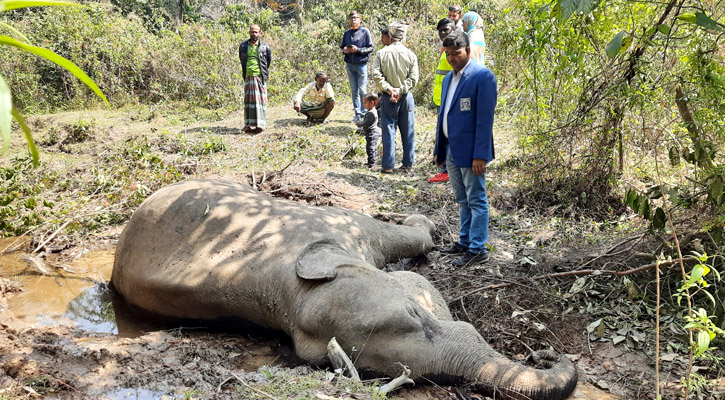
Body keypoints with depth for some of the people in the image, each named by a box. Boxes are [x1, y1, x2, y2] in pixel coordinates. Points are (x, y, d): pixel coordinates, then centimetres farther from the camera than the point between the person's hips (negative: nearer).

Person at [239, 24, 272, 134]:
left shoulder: (264, 47, 3)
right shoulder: (243, 46, 11)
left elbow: (268, 60, 15)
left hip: (260, 76, -3)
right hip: (248, 76, 3)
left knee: (259, 99, -6)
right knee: (249, 100, 3)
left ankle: (260, 124, -6)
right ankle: (249, 124, 5)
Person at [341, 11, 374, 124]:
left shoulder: (365, 32, -3)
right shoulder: (347, 33, 10)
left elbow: (370, 48, -4)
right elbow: (342, 47, 19)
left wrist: (358, 50, -16)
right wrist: (344, 50, -3)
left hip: (361, 64, -5)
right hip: (350, 65, 5)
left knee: (362, 91, -4)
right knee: (354, 90, 8)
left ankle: (364, 114, 3)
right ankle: (357, 113, 14)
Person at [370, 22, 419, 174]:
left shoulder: (381, 53, -5)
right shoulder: (410, 54, -2)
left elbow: (376, 75, -12)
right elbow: (413, 78, -9)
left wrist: (389, 89, -10)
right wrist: (400, 90, -10)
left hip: (388, 98, -1)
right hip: (406, 97, 1)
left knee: (388, 132, 4)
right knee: (408, 132, 11)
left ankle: (388, 165, 5)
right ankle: (408, 163, 19)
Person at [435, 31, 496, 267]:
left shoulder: (482, 76, -11)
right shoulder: (448, 78, 14)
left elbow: (485, 117, -16)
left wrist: (480, 155, -20)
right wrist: (440, 149, 18)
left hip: (470, 151, -8)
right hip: (451, 150, 8)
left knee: (476, 201, 0)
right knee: (463, 201, 17)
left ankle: (477, 250, 7)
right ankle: (465, 242, 29)